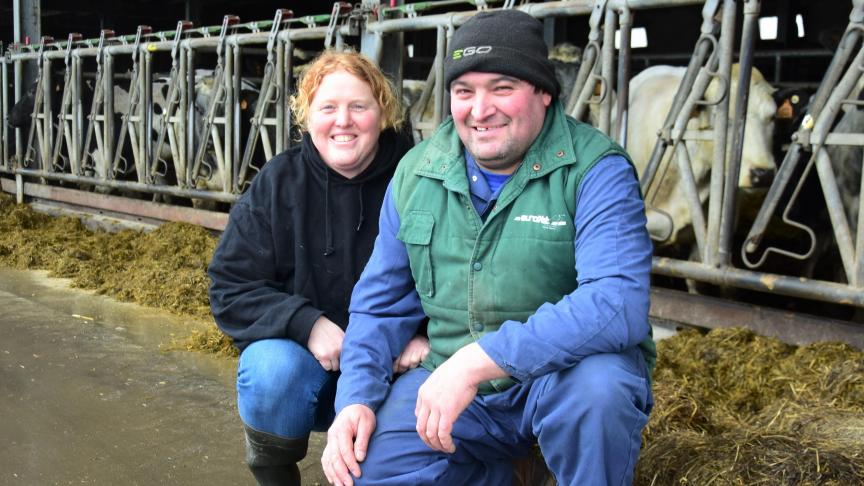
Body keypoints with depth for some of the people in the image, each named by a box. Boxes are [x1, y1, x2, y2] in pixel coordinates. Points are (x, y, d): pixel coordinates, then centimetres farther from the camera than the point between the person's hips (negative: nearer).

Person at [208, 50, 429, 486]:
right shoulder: (276, 184, -5)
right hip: (303, 352, 1)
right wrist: (306, 324, -22)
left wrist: (427, 335, -22)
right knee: (271, 371, -31)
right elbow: (231, 288, -5)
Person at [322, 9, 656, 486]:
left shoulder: (595, 170, -15)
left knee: (597, 384, -36)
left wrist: (479, 360, -35)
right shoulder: (416, 173, 1)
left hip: (564, 370, -3)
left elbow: (618, 303, -30)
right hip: (450, 379, 4)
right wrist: (357, 398, -7)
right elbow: (382, 304, 8)